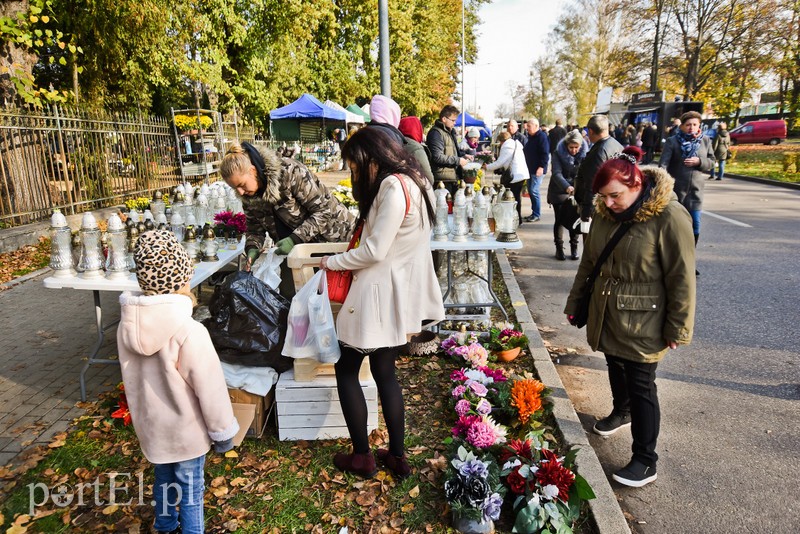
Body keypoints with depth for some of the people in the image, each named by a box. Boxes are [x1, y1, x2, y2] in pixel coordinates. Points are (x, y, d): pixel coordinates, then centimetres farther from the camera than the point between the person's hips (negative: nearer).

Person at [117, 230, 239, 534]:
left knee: (163, 481, 28)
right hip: (186, 432, -6)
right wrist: (224, 432, -8)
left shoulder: (126, 326, -11)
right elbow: (211, 390, -23)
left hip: (150, 427, 6)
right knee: (190, 491, 14)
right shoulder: (189, 332, -31)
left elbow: (133, 379, 3)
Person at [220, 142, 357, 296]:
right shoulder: (248, 196, -4)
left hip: (331, 235, -6)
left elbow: (325, 210, -24)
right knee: (288, 293, 4)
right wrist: (252, 249, -15)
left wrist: (295, 239, -29)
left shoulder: (290, 172, -25)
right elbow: (255, 229, 7)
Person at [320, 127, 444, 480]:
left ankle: (362, 457, 20)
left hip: (378, 295, -9)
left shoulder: (393, 187, -19)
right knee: (385, 373, 17)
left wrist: (331, 261, -7)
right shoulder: (415, 182, 11)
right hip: (401, 293, 9)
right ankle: (397, 457, 27)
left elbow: (374, 251, -21)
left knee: (346, 370, 9)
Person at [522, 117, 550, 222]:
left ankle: (537, 214, -3)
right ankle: (534, 213, 18)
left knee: (534, 191, -10)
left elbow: (545, 153, -18)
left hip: (538, 170, -9)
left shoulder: (542, 136, -12)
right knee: (530, 191, 10)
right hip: (530, 169, 9)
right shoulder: (530, 137, 15)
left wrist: (541, 166, -23)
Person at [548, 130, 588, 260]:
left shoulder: (585, 154, -6)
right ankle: (559, 248, 13)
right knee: (560, 220, 2)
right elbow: (557, 173, -22)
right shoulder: (558, 153, -11)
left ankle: (574, 248, 15)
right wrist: (567, 187, -39)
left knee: (574, 219, 3)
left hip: (577, 191, 1)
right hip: (559, 191, -1)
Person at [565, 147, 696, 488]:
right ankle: (621, 412, 51)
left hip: (642, 320, -6)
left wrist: (678, 328, -12)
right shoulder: (605, 213, 0)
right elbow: (589, 262, 10)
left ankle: (645, 460, 18)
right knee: (615, 367, 23)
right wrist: (575, 303, 14)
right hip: (606, 314, 6)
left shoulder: (669, 217, -19)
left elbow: (681, 278, -15)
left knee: (640, 384, 2)